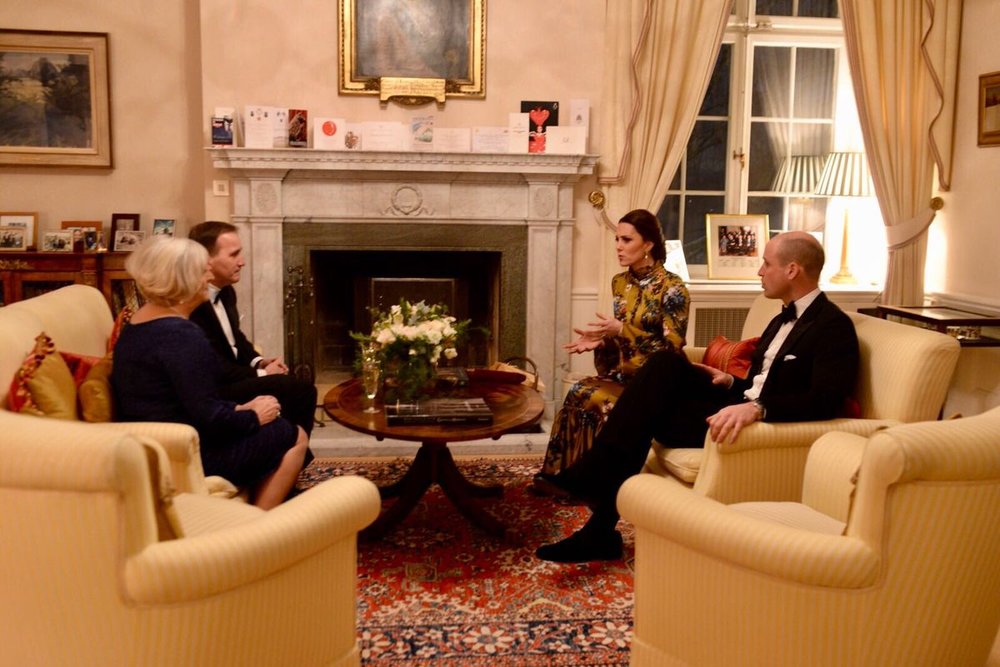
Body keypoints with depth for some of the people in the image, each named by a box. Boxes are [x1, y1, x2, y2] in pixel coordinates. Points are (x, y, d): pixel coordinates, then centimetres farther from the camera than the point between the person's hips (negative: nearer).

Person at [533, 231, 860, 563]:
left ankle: (600, 530, -14)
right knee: (667, 364, -14)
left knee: (649, 410, -19)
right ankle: (594, 476, -23)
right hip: (742, 409, 8)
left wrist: (757, 408, -38)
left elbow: (825, 401, -25)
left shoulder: (834, 326, -10)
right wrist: (731, 383, 5)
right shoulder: (784, 320, 20)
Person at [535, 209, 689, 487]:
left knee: (585, 397, -28)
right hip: (624, 373, 6)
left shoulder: (672, 287, -11)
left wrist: (621, 330, -22)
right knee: (579, 393, -24)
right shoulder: (620, 282, 11)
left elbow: (671, 348, -15)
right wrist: (601, 340, -5)